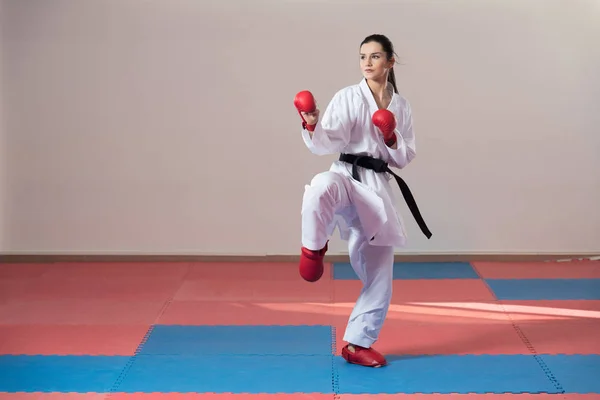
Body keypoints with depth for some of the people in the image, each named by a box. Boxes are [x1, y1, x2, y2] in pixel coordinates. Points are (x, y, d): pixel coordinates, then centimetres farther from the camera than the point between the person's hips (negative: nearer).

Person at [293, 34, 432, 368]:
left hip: (378, 189, 4)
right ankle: (315, 248, -17)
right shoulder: (348, 97, -2)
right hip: (347, 178, -4)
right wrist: (312, 126, -33)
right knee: (323, 187, -44)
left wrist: (392, 140, -9)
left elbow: (405, 159, 11)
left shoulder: (401, 107, 9)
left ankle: (358, 343, 22)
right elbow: (327, 143, -12)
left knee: (380, 276, 5)